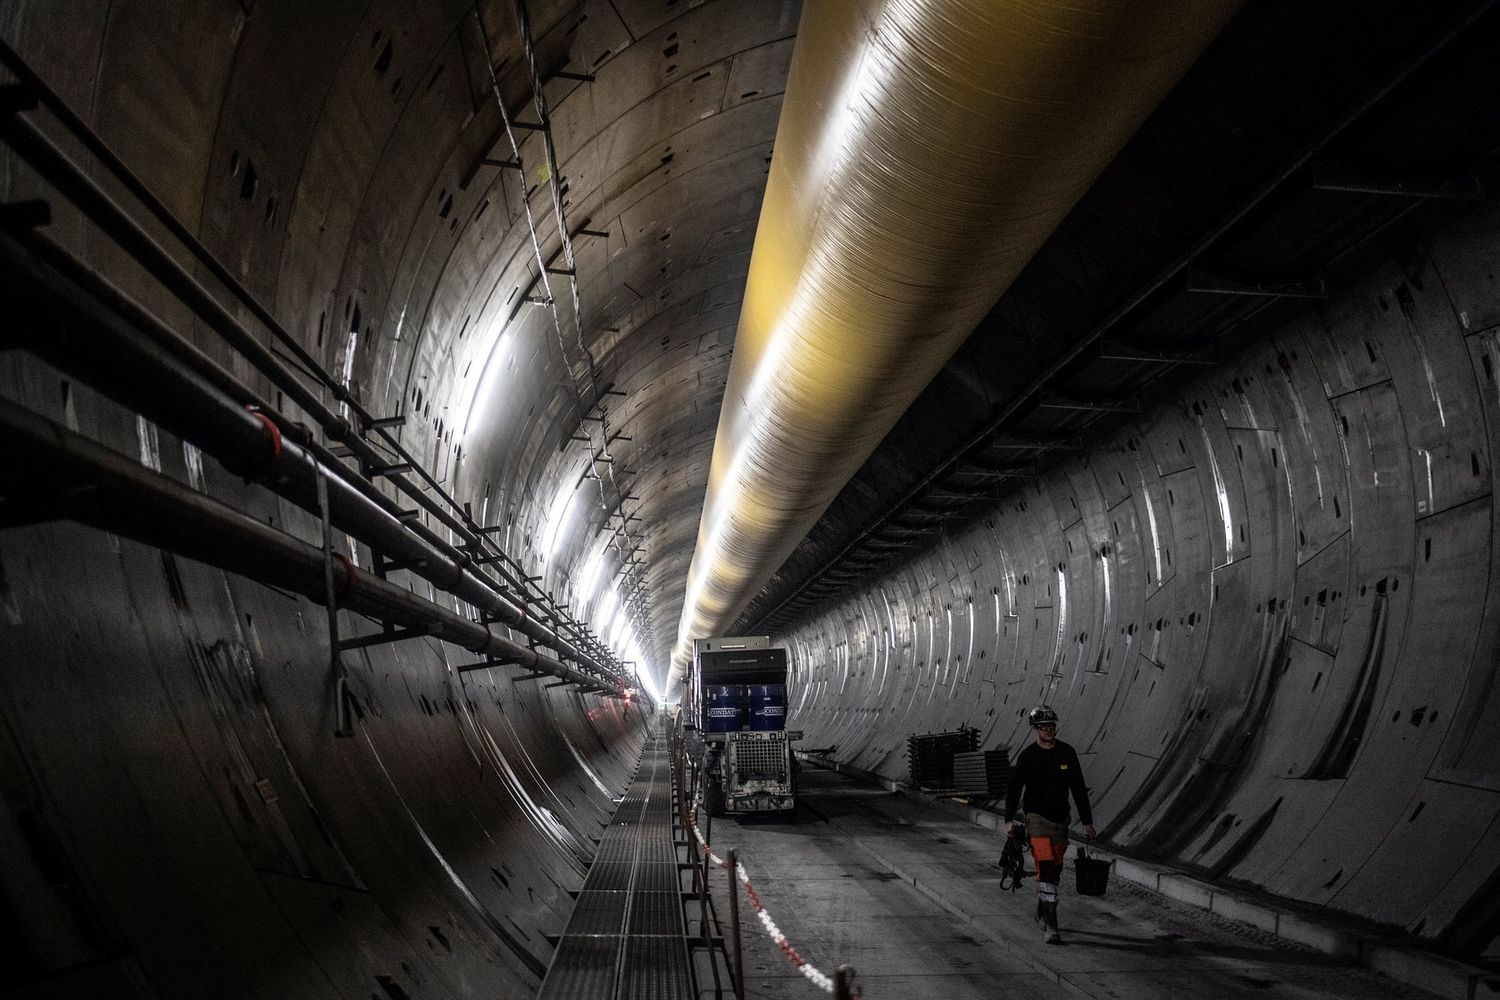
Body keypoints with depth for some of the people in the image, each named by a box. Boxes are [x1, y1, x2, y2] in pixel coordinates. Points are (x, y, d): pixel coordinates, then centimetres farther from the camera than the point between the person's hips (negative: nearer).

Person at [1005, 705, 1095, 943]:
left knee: (1055, 870, 13)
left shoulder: (1067, 753, 2)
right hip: (1037, 818, -4)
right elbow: (1014, 789, -6)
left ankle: (1042, 913, 34)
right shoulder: (1027, 756, -6)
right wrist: (1009, 820, -17)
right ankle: (1050, 926, -15)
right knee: (1045, 869, -15)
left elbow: (1078, 788, 6)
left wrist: (1087, 821, 5)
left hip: (1060, 818, 4)